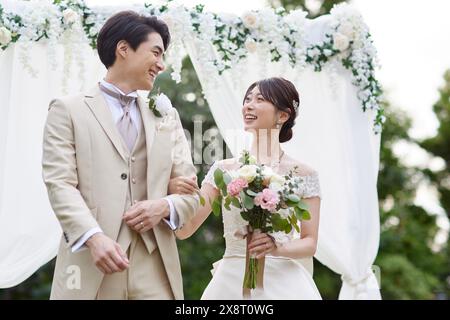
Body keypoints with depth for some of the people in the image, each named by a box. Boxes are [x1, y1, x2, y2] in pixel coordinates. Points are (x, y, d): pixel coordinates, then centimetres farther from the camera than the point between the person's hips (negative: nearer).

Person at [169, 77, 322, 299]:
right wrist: (176, 194, -19)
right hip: (232, 281, 2)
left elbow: (310, 243, -1)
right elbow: (185, 230, 0)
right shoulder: (223, 170, 5)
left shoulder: (303, 175, -1)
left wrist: (278, 247, -21)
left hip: (282, 282, -2)